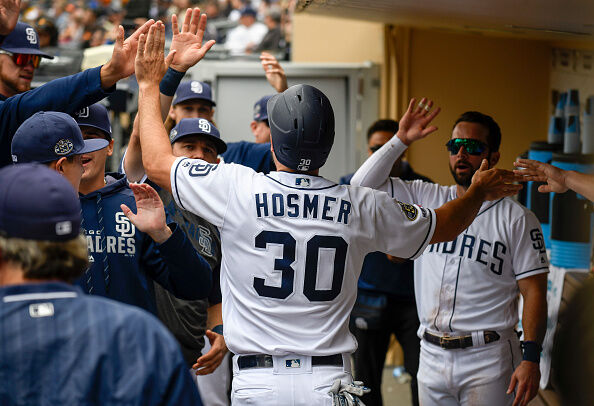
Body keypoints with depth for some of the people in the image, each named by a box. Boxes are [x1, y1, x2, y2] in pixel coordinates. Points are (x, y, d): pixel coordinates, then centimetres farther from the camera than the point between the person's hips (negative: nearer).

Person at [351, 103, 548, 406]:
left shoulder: (517, 219, -2)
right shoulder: (426, 199, 10)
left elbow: (534, 292, -6)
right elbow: (363, 185, 6)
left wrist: (531, 359, -15)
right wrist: (401, 140, -1)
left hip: (488, 359, -4)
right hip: (432, 356, 4)